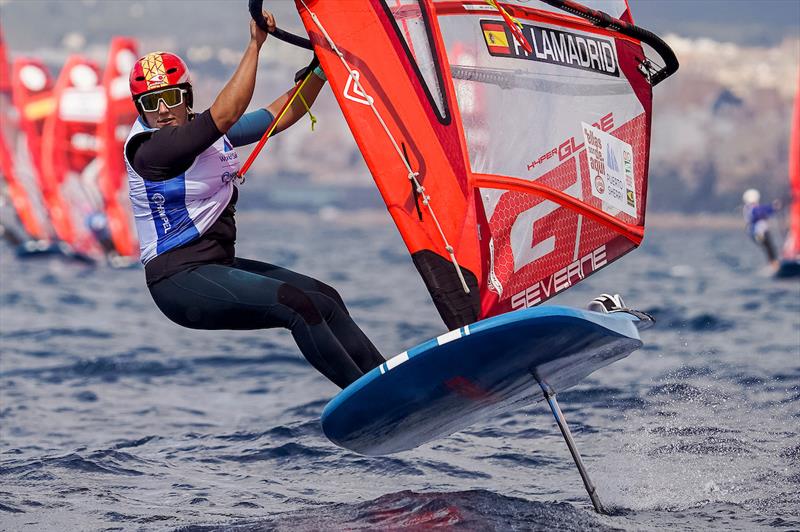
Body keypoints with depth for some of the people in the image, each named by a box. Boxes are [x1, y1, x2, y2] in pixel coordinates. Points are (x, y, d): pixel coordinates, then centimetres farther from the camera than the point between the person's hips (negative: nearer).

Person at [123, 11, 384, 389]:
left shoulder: (211, 132, 8)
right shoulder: (146, 148, -17)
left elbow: (282, 115, 12)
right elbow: (227, 114, -26)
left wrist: (321, 68, -1)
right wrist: (255, 45, -25)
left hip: (220, 266, 9)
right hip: (179, 281, -9)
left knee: (325, 299, 6)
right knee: (297, 305, -21)